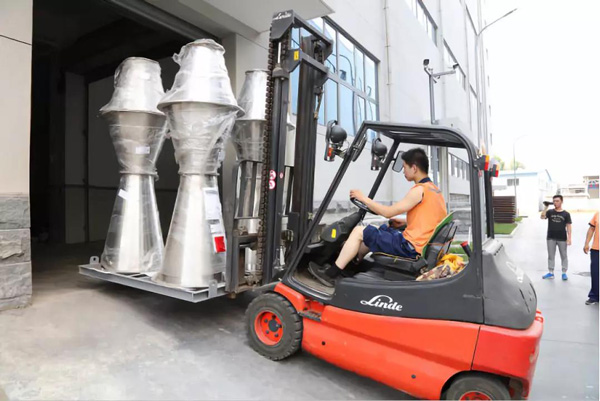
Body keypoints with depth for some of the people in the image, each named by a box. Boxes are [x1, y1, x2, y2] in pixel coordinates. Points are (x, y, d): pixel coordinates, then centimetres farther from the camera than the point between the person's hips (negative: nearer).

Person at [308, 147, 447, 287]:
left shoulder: (419, 190, -17)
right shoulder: (435, 189, 12)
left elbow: (388, 212, -15)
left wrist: (363, 198, -5)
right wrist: (404, 222, 13)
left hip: (410, 247, -10)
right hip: (422, 246, 10)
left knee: (359, 232, -6)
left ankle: (330, 274, 1)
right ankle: (348, 264, 31)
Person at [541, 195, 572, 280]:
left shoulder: (566, 214, -1)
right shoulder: (550, 212, 3)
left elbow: (568, 226, -2)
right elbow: (542, 217, -15)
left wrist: (569, 238, -8)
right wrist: (546, 207, -18)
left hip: (562, 238, -1)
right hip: (551, 238, 2)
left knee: (563, 256, 8)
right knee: (551, 256, 8)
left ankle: (564, 273, 18)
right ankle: (551, 272, 16)